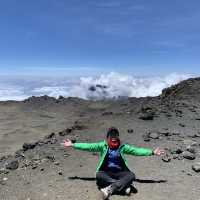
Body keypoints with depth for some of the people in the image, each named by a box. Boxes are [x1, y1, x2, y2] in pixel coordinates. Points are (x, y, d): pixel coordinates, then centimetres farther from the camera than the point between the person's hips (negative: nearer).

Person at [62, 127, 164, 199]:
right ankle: (124, 186, -27)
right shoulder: (103, 146, -4)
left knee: (131, 175, -26)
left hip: (120, 173, 1)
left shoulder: (123, 147, -2)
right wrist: (72, 145, -14)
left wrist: (152, 152, -14)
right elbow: (88, 146, -8)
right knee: (99, 175, -32)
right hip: (107, 173, 0)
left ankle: (110, 189, -34)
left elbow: (137, 150, -6)